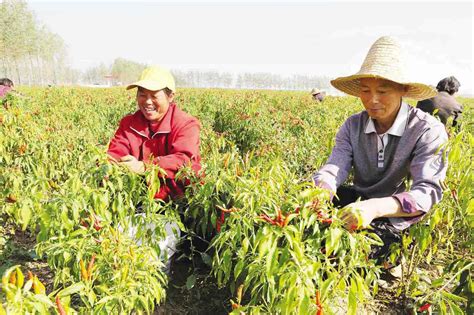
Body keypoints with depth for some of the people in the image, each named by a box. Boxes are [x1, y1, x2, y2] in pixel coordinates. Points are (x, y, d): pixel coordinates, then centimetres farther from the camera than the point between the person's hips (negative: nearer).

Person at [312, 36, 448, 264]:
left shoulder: (428, 131, -17)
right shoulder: (352, 126, -4)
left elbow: (429, 191, -28)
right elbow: (334, 168, -16)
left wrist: (375, 207, -46)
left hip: (397, 214, -4)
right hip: (358, 202, 4)